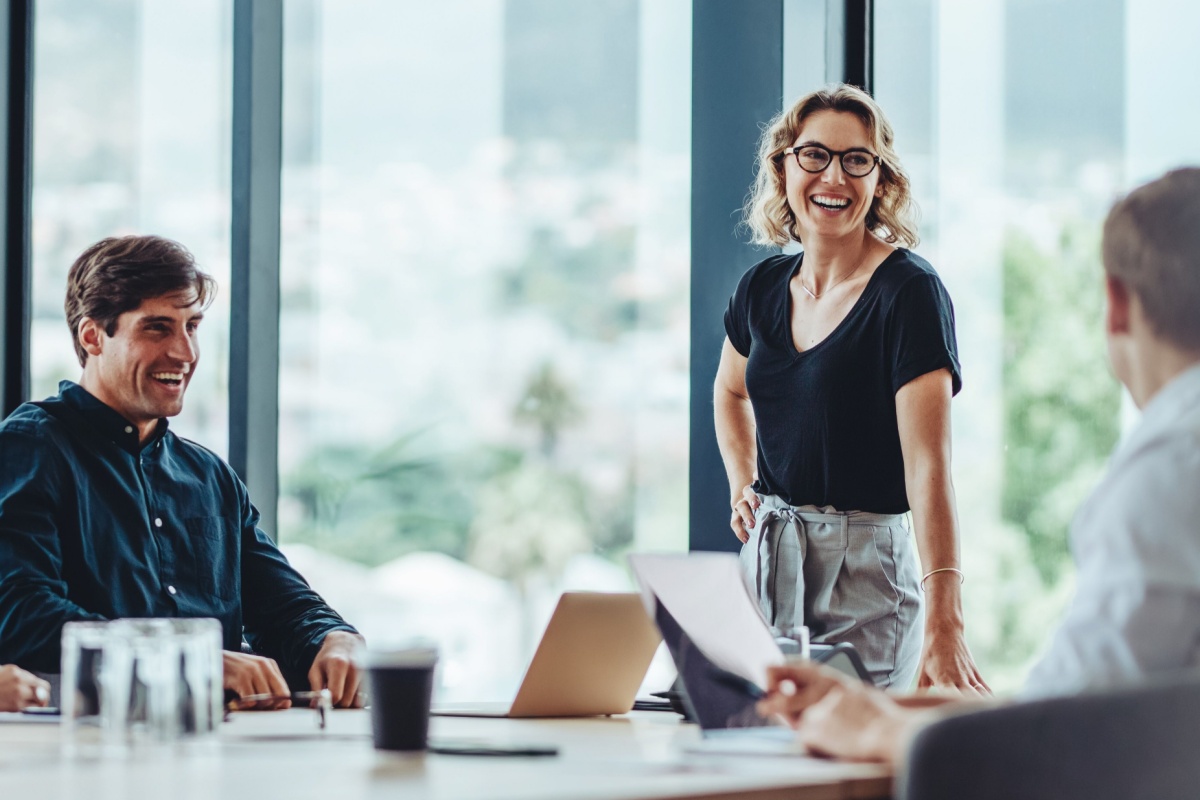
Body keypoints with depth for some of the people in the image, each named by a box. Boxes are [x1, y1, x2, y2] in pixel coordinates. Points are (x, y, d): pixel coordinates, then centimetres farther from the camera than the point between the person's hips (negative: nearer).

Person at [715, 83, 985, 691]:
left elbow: (928, 465, -23)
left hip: (865, 569, -6)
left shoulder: (909, 292, -13)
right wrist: (741, 487, 12)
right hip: (766, 559, 6)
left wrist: (943, 624, -32)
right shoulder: (763, 288, 6)